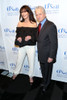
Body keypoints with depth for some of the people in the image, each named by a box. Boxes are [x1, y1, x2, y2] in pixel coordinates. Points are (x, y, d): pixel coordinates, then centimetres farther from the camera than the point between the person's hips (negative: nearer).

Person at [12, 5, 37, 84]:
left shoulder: (34, 24, -4)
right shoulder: (20, 23, 3)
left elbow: (36, 37, -3)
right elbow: (17, 34, 7)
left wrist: (30, 37, -23)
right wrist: (18, 38, -15)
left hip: (31, 47, -2)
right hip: (22, 46, 2)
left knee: (31, 62, 11)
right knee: (19, 61, 17)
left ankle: (30, 76, 35)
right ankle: (16, 72, 44)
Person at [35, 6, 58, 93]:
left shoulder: (51, 26, -23)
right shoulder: (39, 25, 5)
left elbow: (54, 43, -22)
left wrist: (51, 56, -20)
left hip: (48, 55, -7)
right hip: (41, 54, 7)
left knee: (47, 70, 15)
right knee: (43, 70, 24)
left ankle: (46, 84, 41)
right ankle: (45, 81, 49)